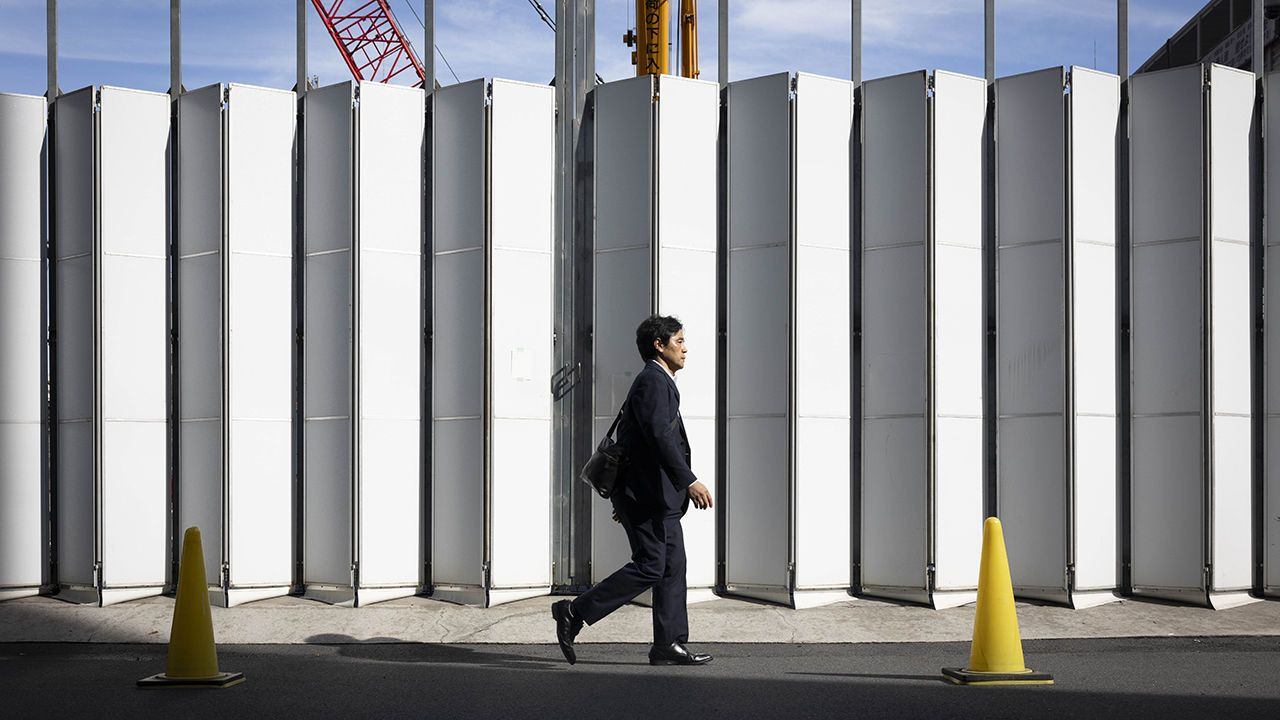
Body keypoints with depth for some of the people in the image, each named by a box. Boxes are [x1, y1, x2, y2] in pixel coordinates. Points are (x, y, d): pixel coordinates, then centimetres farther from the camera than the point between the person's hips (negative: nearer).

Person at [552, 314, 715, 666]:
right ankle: (575, 612, -5)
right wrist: (690, 482, -28)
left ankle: (669, 644, 7)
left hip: (659, 497, 11)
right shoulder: (652, 381, -11)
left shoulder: (658, 382, 22)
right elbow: (660, 437, -23)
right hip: (647, 493, -11)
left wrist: (626, 496, 27)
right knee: (649, 567, -11)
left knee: (673, 567, 6)